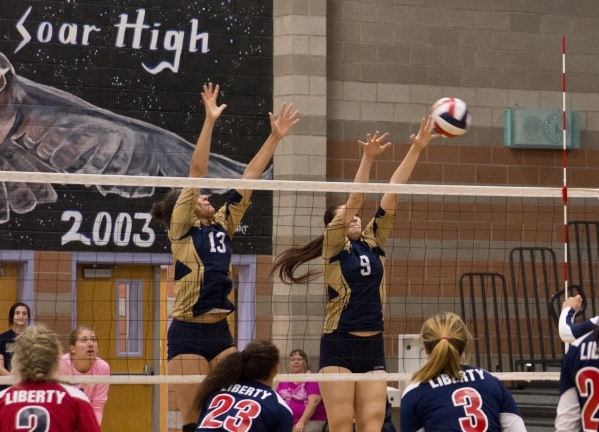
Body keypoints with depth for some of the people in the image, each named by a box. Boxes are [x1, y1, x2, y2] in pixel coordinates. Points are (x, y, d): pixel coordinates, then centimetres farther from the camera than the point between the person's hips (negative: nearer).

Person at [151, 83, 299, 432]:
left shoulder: (222, 226, 14)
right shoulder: (181, 230, -2)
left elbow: (249, 178, 12)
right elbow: (196, 172, -10)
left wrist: (275, 137, 8)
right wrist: (210, 121, -16)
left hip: (221, 331, 6)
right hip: (188, 334, -6)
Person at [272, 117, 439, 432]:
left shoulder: (373, 242, 11)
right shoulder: (333, 246, -1)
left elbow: (392, 192, 4)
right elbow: (354, 201, -14)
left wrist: (417, 149, -1)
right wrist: (367, 158, -26)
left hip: (373, 346, 5)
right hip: (339, 346, -4)